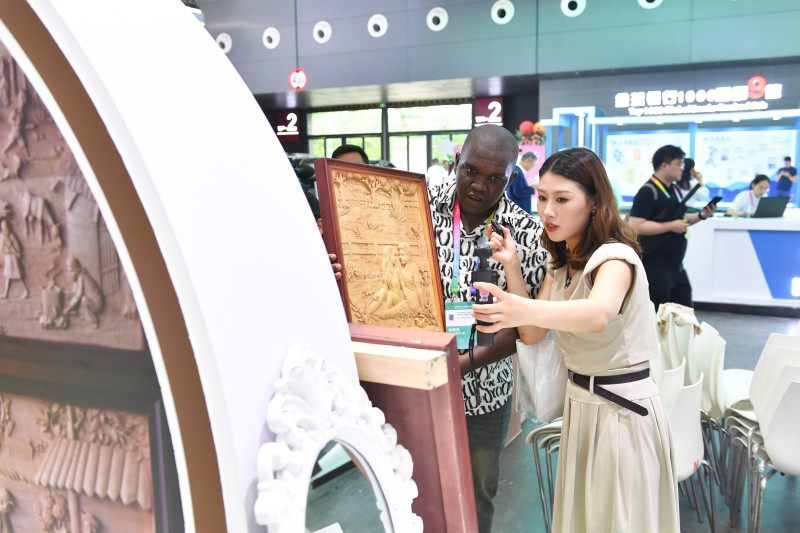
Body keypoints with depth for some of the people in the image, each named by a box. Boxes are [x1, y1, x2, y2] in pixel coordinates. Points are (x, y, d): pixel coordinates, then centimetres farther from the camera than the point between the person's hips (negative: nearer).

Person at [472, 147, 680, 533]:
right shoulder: (561, 262, 5)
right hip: (579, 403, 7)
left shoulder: (616, 256, -21)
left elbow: (599, 314, -44)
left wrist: (526, 310, -62)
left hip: (623, 409, -7)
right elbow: (533, 334, 0)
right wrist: (511, 267, -10)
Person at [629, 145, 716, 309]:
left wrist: (701, 215, 7)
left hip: (676, 265, 9)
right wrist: (671, 226, -21)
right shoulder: (648, 191, -15)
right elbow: (637, 226, -24)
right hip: (655, 267, -9)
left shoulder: (675, 190, 14)